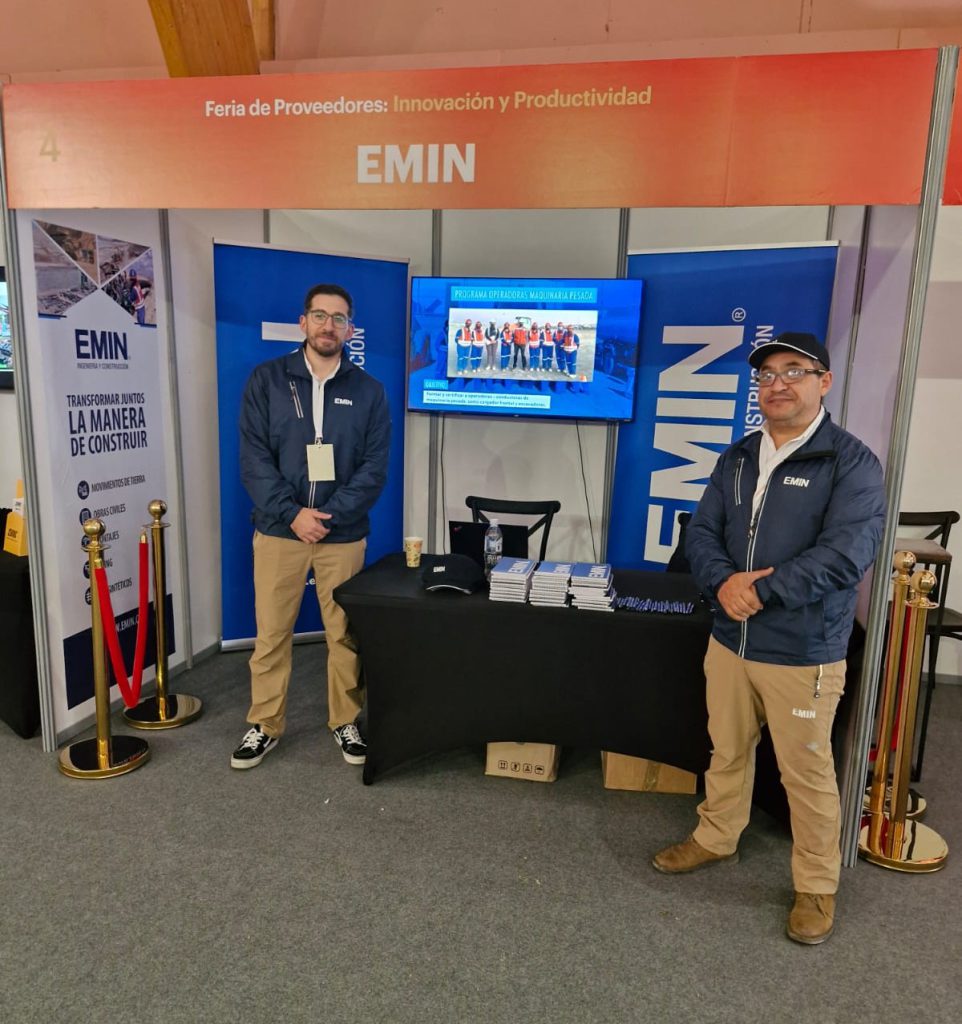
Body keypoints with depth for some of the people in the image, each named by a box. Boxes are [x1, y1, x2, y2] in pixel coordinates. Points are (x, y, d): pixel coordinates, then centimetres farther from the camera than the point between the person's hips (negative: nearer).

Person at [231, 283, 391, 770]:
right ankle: (264, 726, 25)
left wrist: (327, 515, -12)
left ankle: (346, 721, 26)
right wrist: (292, 513, -15)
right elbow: (253, 458, -4)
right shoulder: (266, 380, 2)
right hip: (278, 531, 0)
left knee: (345, 635, 8)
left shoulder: (369, 391, 4)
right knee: (271, 634, 8)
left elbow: (374, 467, -2)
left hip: (343, 535, 1)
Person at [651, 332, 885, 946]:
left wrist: (760, 591, -22)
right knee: (727, 752, 21)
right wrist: (724, 582, -16)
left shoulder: (852, 462, -10)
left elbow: (847, 552, -21)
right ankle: (716, 838, 43)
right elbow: (702, 531, 4)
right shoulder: (738, 458, 8)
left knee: (807, 772, 9)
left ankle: (817, 888, 30)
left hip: (804, 655, -5)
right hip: (729, 642, 5)